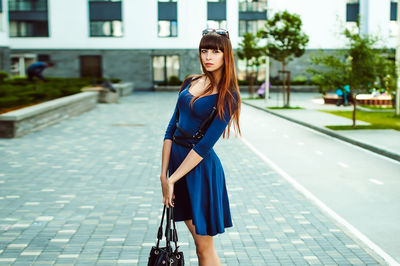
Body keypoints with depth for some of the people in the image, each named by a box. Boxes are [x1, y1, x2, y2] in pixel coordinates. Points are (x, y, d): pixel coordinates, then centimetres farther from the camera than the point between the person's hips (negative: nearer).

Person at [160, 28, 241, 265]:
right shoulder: (191, 83, 8)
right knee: (200, 243, 17)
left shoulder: (227, 96, -11)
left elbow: (205, 145, -16)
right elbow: (172, 129, 6)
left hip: (201, 168, -6)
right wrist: (163, 174, 0)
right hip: (177, 160, 6)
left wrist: (172, 180, -15)